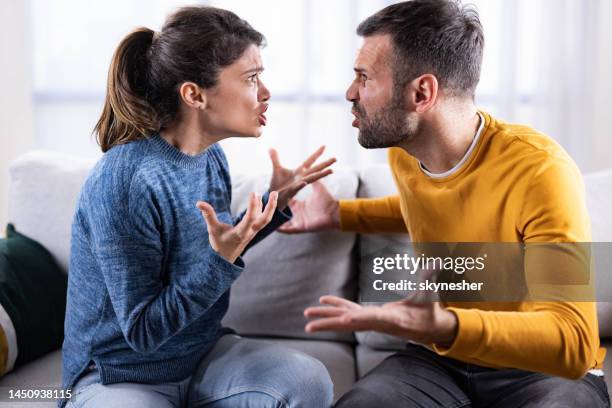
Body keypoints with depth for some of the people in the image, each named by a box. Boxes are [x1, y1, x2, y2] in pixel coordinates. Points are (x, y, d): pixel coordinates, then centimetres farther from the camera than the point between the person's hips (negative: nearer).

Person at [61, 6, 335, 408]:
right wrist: (222, 257, -31)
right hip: (119, 373, -6)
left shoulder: (211, 157, -3)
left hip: (201, 351, 6)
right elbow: (142, 331, -21)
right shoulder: (123, 181, -25)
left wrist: (275, 202, 4)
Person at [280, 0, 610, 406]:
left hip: (546, 370, -3)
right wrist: (339, 214, 8)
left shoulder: (539, 170, -25)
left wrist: (441, 327, -48)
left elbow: (574, 343, -32)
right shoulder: (402, 152, -4)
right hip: (439, 361, 4)